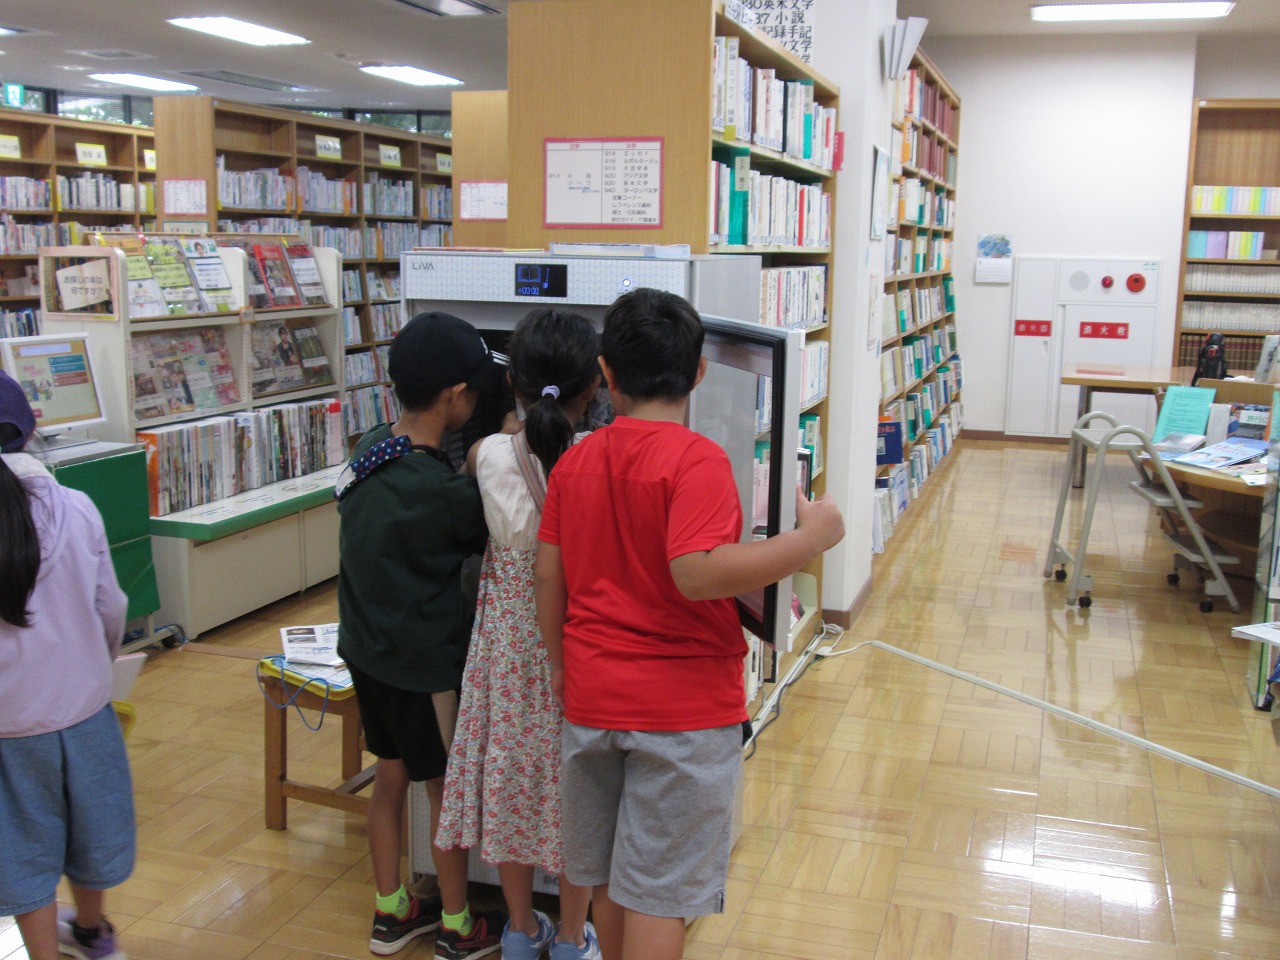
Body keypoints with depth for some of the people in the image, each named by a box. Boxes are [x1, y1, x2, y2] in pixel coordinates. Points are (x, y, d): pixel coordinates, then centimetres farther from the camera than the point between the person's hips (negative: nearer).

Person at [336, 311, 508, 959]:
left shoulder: (371, 447, -4)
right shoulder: (440, 491, -28)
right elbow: (490, 534, -11)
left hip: (367, 649, 8)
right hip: (424, 662, -8)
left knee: (391, 778, 21)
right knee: (448, 791, 10)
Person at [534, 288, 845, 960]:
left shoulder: (573, 462, 2)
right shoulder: (697, 460, -16)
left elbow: (547, 576, 5)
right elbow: (696, 573, -28)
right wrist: (811, 537, -20)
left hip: (592, 697, 6)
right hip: (683, 706, -6)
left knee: (609, 879, 21)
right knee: (656, 891, 6)